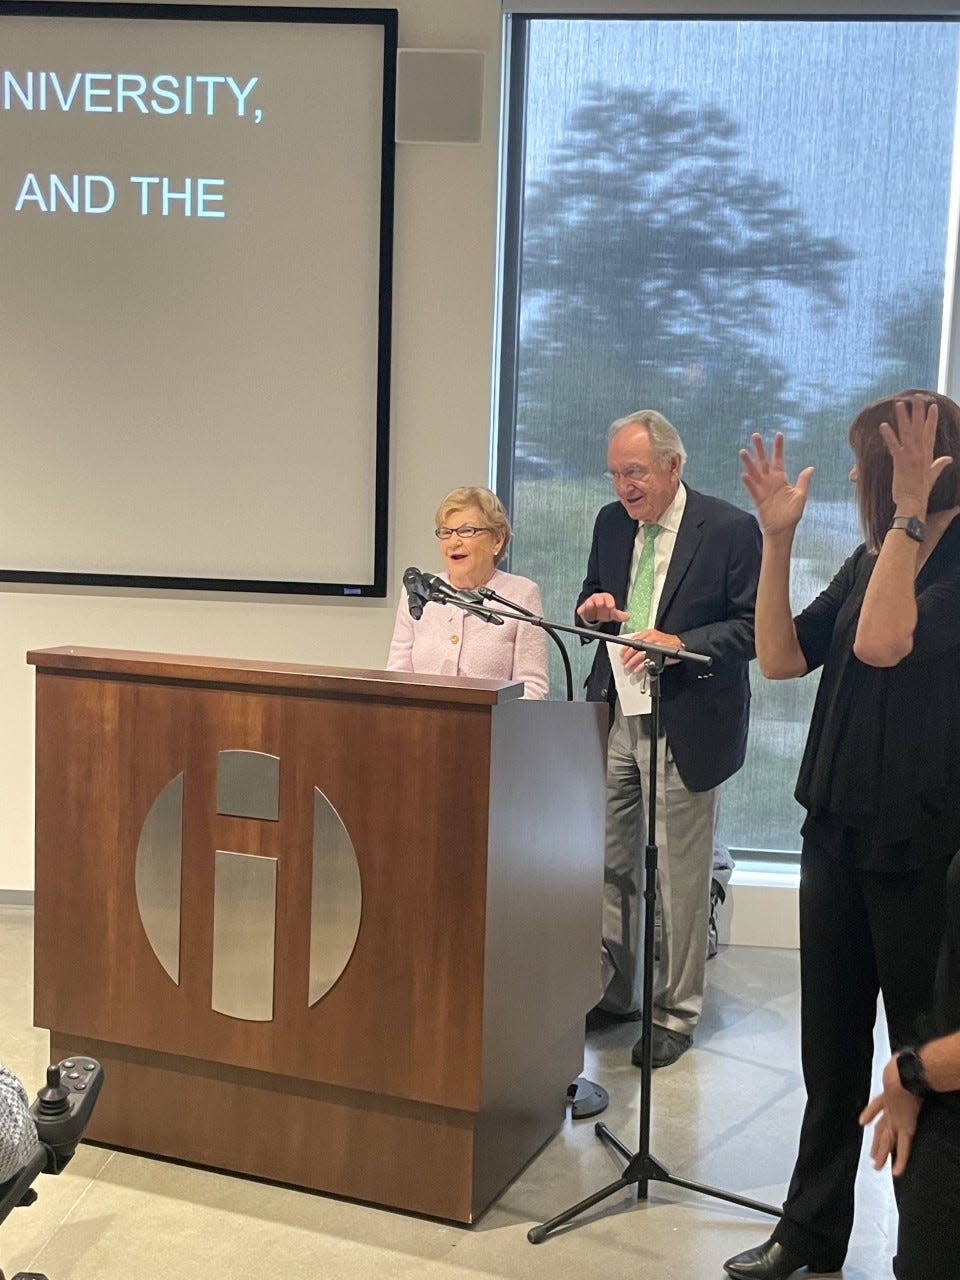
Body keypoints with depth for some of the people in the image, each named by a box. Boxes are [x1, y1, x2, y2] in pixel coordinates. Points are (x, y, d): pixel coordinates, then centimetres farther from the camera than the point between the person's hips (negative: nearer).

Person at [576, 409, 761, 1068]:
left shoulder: (732, 529, -8)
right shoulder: (611, 523, 10)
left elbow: (756, 625, -9)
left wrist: (679, 643, -21)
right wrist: (595, 608, -3)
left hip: (685, 724, -6)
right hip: (614, 716, 6)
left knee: (680, 875, 3)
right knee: (609, 864, 11)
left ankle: (675, 1014, 17)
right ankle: (612, 993, 27)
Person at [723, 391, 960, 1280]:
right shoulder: (870, 560, 8)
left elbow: (883, 642, -29)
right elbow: (781, 657, 1)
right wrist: (779, 538, -5)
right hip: (838, 831, 7)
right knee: (831, 1047, 16)